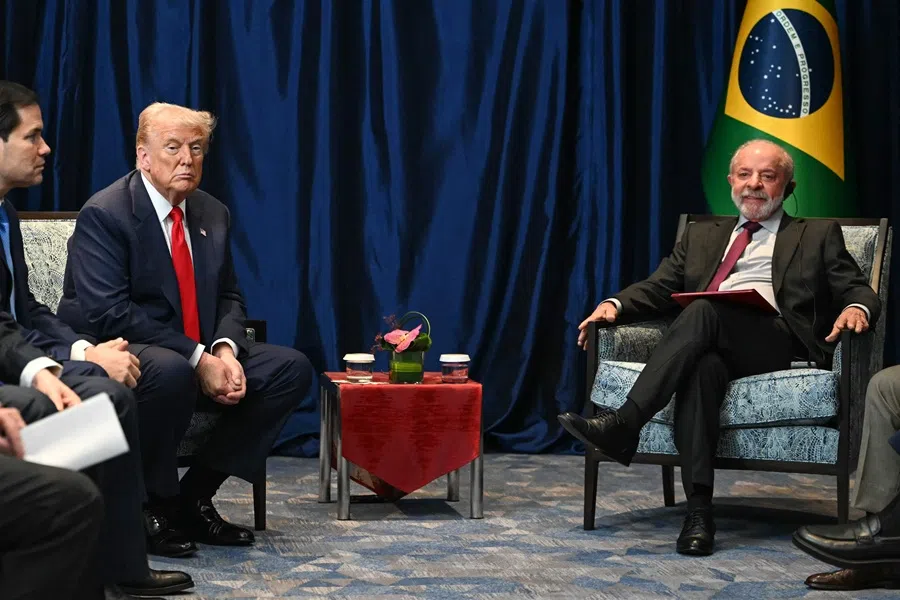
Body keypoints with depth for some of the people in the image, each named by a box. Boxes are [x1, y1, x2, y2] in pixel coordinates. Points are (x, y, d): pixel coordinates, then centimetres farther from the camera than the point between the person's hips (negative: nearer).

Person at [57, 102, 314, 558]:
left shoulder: (213, 215, 10)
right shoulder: (103, 215, -13)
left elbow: (228, 297, 14)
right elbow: (108, 313, -22)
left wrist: (225, 350, -11)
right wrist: (197, 358, -26)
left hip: (203, 356, 8)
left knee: (292, 368, -7)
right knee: (170, 371, -39)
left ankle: (195, 496, -3)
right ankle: (153, 507, -16)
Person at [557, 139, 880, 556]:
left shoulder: (818, 236, 24)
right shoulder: (702, 236, 32)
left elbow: (857, 290, 13)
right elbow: (658, 287, 22)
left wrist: (856, 308, -12)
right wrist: (615, 304, 0)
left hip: (777, 342, -2)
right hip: (709, 344, 2)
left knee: (703, 312, -33)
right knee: (702, 367, -37)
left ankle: (624, 424, -42)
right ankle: (698, 511, -44)